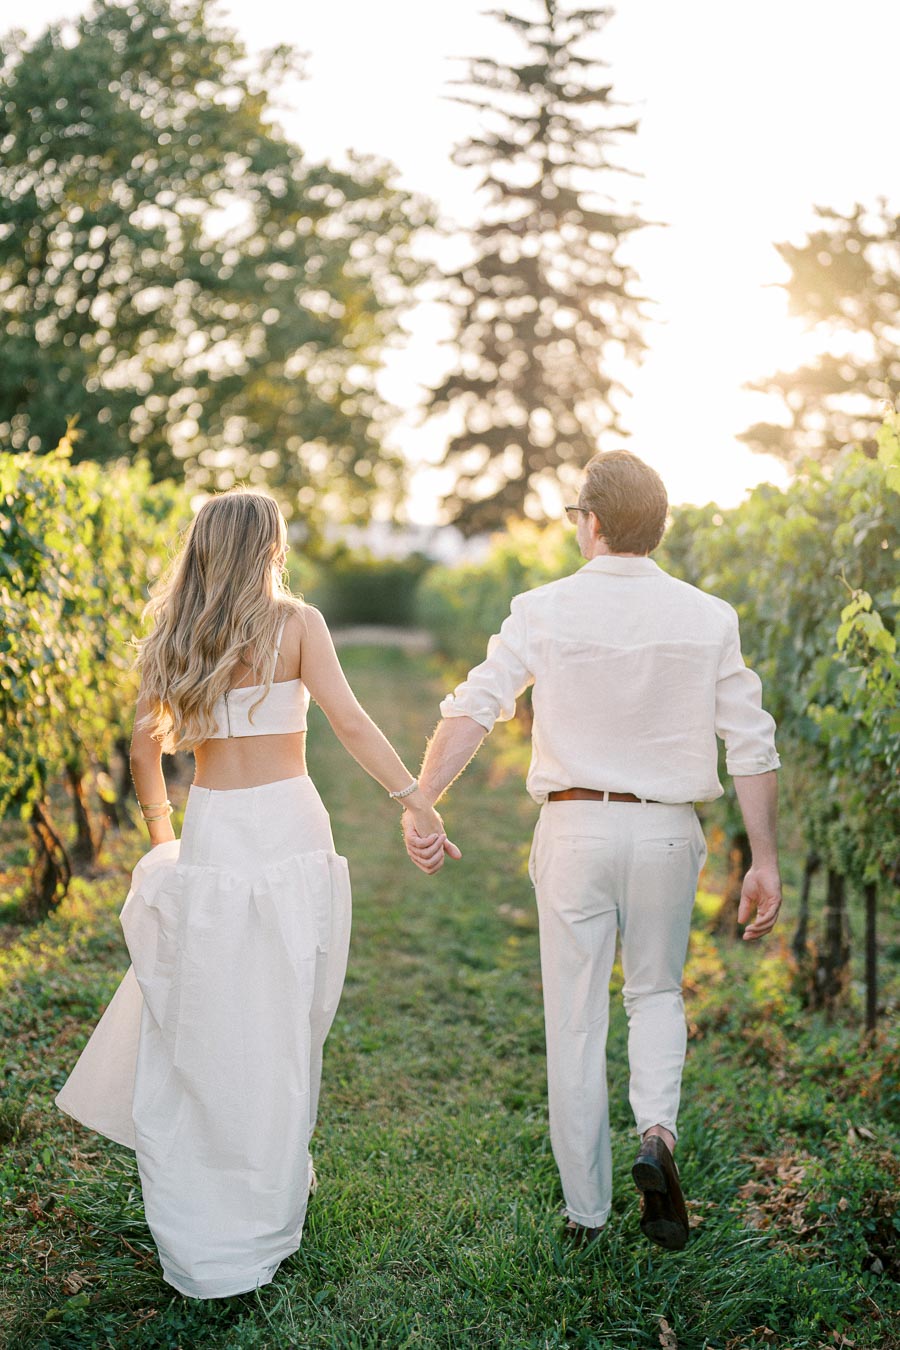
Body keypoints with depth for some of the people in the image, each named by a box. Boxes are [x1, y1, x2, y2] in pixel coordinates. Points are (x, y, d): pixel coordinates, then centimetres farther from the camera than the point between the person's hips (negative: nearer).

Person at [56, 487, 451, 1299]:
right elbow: (350, 723, -12)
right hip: (287, 830, -3)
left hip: (209, 837, 3)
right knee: (275, 1022, 9)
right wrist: (415, 799, -9)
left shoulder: (175, 637, 7)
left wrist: (161, 833, 23)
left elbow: (145, 748, 10)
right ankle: (258, 1215, 24)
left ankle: (196, 1217, 22)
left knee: (203, 1022, 12)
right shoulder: (295, 622, -3)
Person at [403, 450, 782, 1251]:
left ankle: (587, 1209, 21)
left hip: (575, 825, -1)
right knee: (657, 991, 24)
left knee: (576, 1020, 10)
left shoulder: (546, 611, -4)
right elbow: (752, 746, -1)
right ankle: (657, 1132, 1)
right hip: (667, 830, 2)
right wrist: (765, 861, 4)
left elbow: (470, 711, -12)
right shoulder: (709, 618, 0)